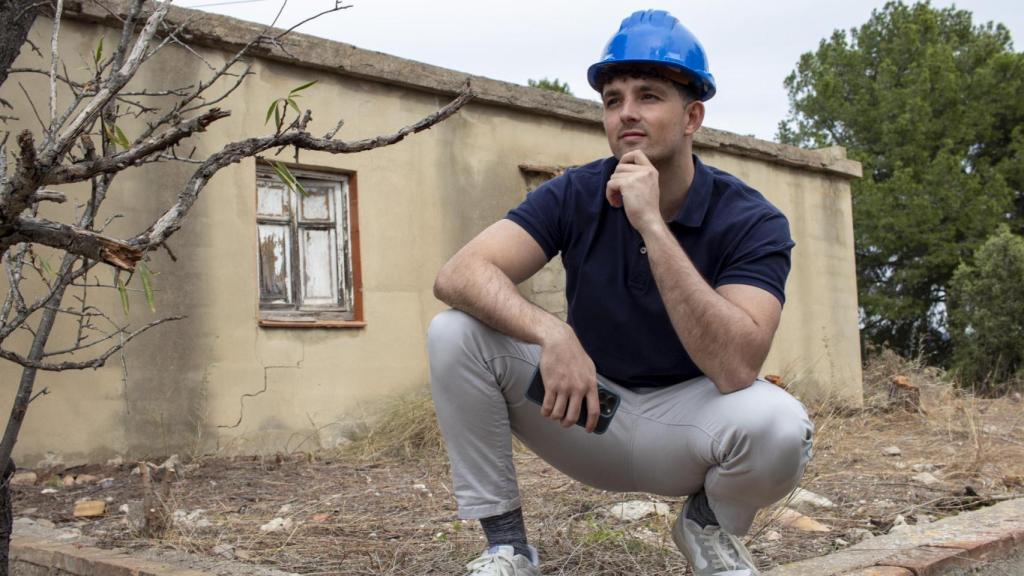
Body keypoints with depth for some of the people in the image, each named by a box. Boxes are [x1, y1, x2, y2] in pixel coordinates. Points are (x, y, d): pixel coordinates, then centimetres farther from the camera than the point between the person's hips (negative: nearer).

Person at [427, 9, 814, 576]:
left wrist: (652, 224, -37)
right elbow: (459, 274, -22)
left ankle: (709, 526, 1)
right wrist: (552, 333, -41)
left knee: (777, 423, -35)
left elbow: (735, 368, -33)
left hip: (685, 421, -2)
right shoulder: (576, 194, -9)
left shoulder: (751, 221, -17)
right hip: (587, 405, 2)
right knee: (454, 332, -19)